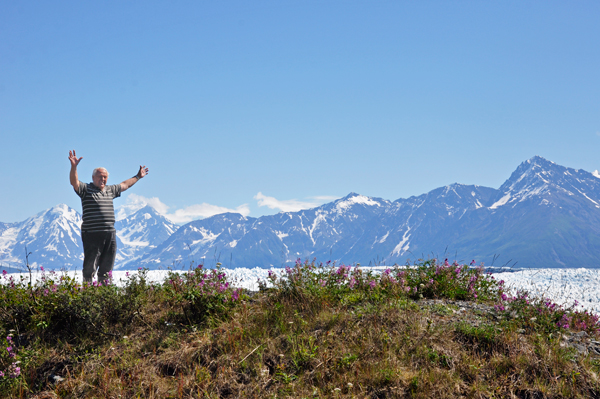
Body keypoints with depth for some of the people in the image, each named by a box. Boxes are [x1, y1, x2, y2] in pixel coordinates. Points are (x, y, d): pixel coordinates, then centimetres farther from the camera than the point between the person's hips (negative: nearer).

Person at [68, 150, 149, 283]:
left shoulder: (110, 190, 19)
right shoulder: (86, 189, -1)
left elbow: (124, 185, 35)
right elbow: (74, 182, -18)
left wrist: (137, 176, 44)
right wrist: (74, 166, -33)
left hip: (110, 234, 7)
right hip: (92, 234, -7)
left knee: (106, 269, 10)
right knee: (90, 268, -5)